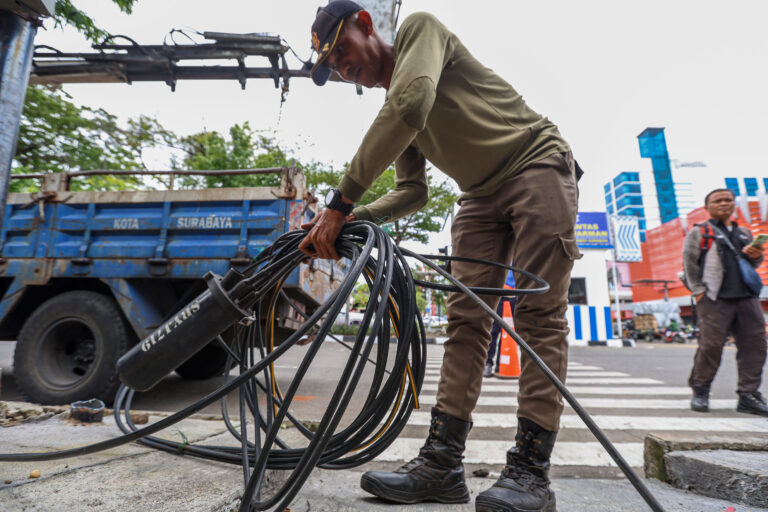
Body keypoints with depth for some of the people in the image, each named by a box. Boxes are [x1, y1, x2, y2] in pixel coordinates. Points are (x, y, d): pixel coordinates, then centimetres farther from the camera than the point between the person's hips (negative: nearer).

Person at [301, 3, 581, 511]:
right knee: (465, 317, -6)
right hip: (482, 194, 7)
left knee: (539, 312, -14)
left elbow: (411, 107, -28)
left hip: (538, 161, -6)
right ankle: (442, 462, -4)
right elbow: (413, 191, 13)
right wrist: (359, 217, -5)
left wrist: (340, 201, -30)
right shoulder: (390, 108, 15)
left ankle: (530, 471, -9)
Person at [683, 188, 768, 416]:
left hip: (747, 297, 6)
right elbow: (689, 263, 0)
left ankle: (748, 395, 11)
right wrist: (698, 291, -8)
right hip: (715, 299, -5)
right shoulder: (699, 232, 8)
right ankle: (700, 391, 6)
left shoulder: (744, 233, 24)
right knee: (711, 345, -8)